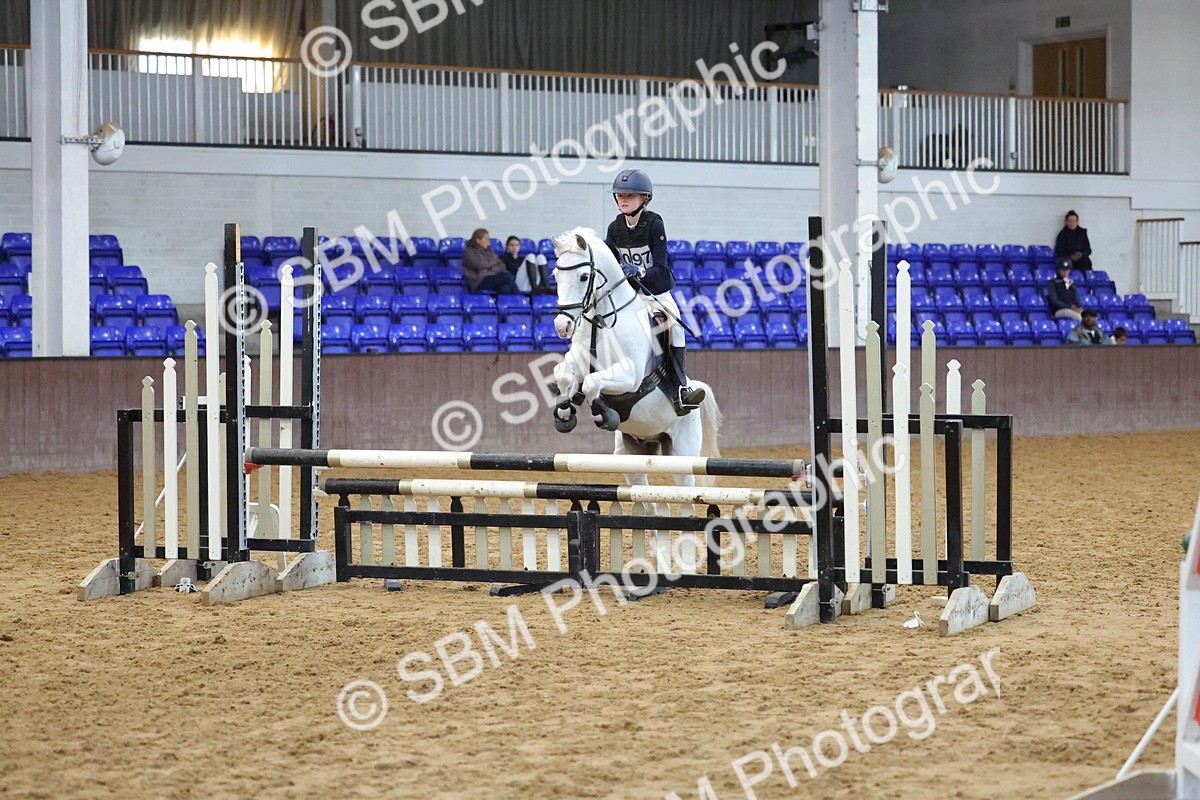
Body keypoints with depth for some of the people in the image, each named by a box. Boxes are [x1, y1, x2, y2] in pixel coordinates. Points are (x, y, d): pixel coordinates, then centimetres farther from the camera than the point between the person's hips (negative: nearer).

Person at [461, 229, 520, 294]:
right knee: (507, 277, -31)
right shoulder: (469, 252, 7)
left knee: (505, 288, -34)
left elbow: (502, 266, 17)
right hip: (480, 281, -6)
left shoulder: (489, 251, 27)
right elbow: (480, 267, -6)